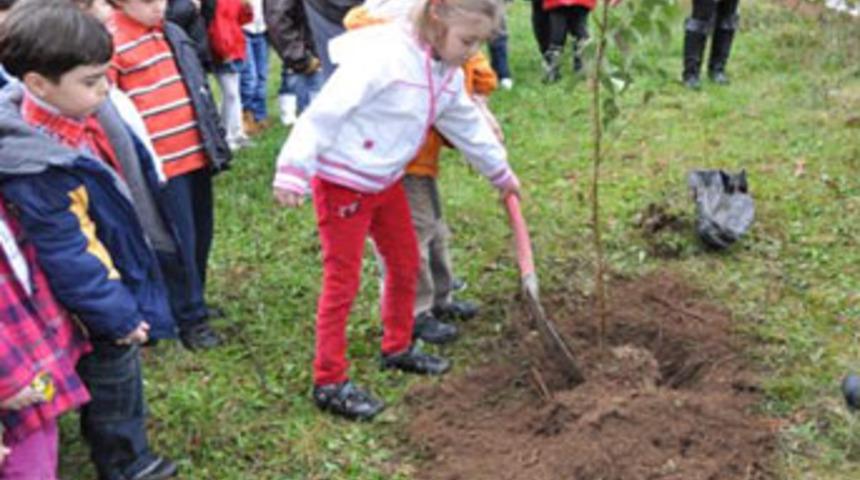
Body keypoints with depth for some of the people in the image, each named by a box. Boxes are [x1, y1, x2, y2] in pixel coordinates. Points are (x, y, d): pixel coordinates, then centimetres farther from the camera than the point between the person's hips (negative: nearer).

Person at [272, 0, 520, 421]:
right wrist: (294, 170, -32)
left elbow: (468, 125, 18)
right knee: (342, 280, -2)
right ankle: (329, 383, 8)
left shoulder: (448, 75, 2)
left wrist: (500, 172, 28)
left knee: (405, 264, 18)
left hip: (386, 180, 9)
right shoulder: (385, 55, -26)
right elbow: (327, 110, -29)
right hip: (342, 182, -9)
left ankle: (397, 347, 40)